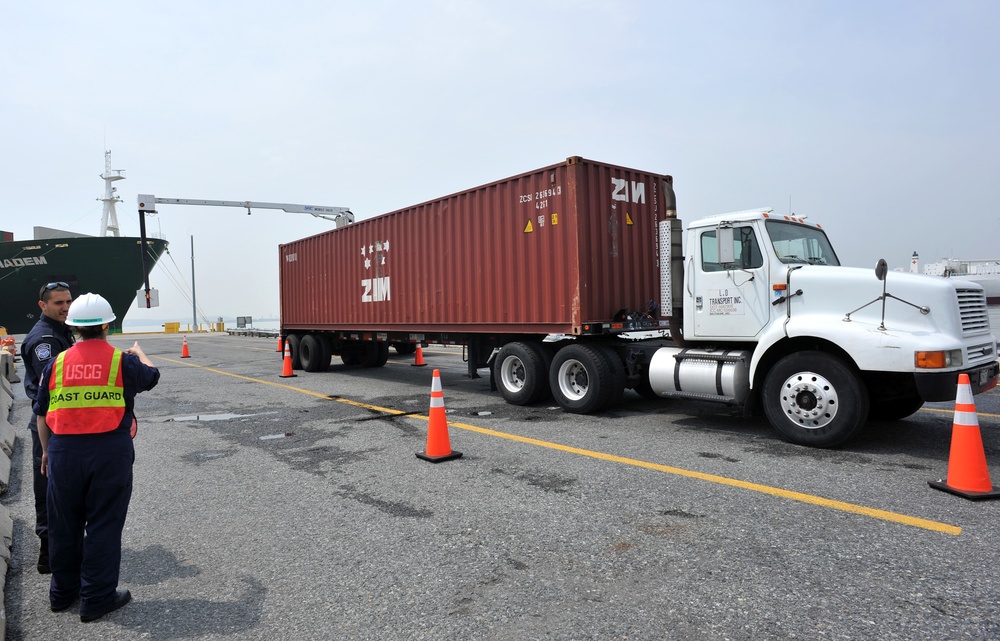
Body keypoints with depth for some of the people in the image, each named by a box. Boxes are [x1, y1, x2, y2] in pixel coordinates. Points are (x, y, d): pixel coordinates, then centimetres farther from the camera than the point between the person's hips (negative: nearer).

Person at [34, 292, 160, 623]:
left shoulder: (58, 362, 2)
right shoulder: (123, 361, -6)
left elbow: (42, 412, 8)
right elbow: (151, 377, 15)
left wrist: (47, 450, 22)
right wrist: (139, 353, 35)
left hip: (64, 451, 4)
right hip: (110, 451, -3)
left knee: (64, 525, 18)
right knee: (104, 525, 7)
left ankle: (62, 593, 34)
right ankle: (96, 598, 15)